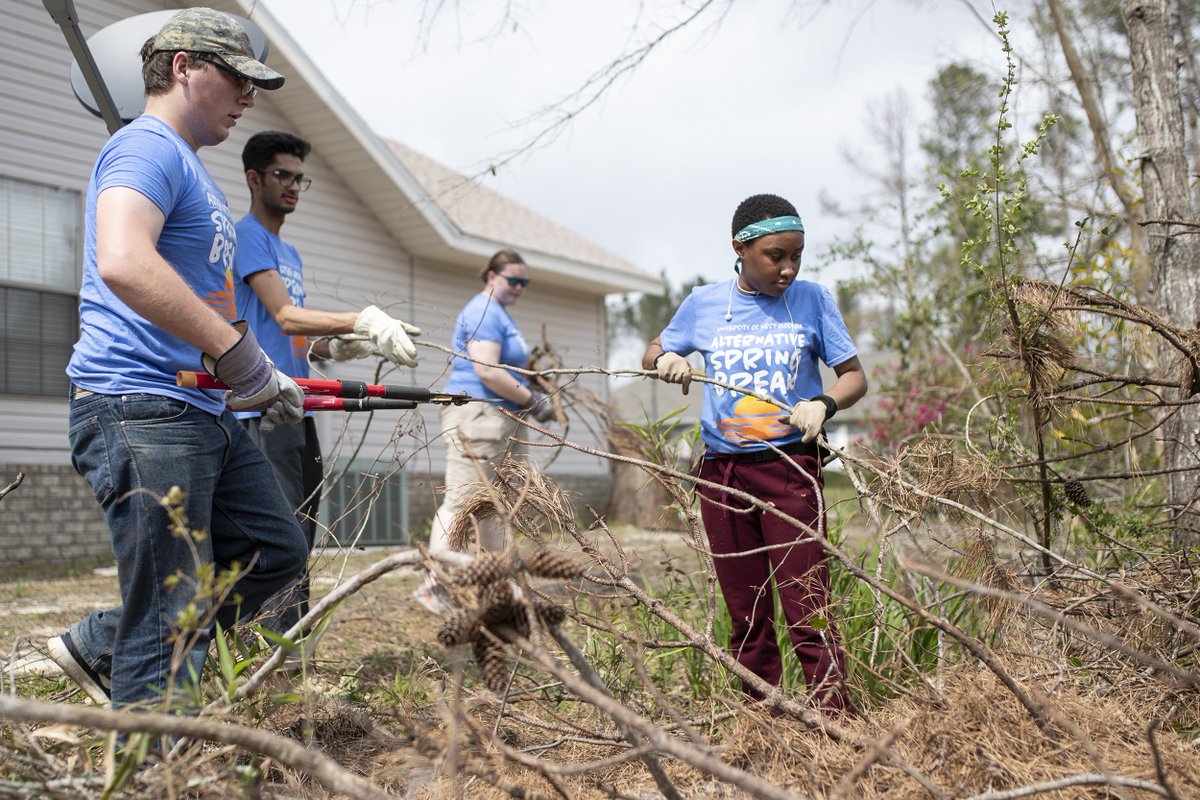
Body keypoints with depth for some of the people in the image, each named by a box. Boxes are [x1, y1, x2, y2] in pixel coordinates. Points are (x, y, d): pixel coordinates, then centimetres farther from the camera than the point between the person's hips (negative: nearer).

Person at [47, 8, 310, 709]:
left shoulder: (194, 171, 23)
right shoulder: (148, 147, -10)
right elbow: (123, 264, -30)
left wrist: (266, 382, 20)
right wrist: (237, 353, -25)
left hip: (205, 412, 10)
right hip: (140, 412, -10)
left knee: (277, 551, 15)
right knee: (174, 618, -8)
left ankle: (102, 647, 21)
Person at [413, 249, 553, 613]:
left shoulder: (500, 314, 22)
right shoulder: (483, 311, -10)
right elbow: (487, 371, -21)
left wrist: (531, 393, 16)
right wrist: (533, 401, -15)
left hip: (502, 419, 11)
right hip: (477, 415, -11)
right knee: (462, 500, -13)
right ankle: (434, 585, -13)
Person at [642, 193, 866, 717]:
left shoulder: (811, 300, 1)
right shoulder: (703, 304, 7)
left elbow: (855, 376, 4)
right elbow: (652, 353, 21)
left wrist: (823, 404, -17)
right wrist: (666, 360, -3)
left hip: (791, 467, -2)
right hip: (722, 473, 3)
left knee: (809, 614, -9)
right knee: (747, 619, 9)